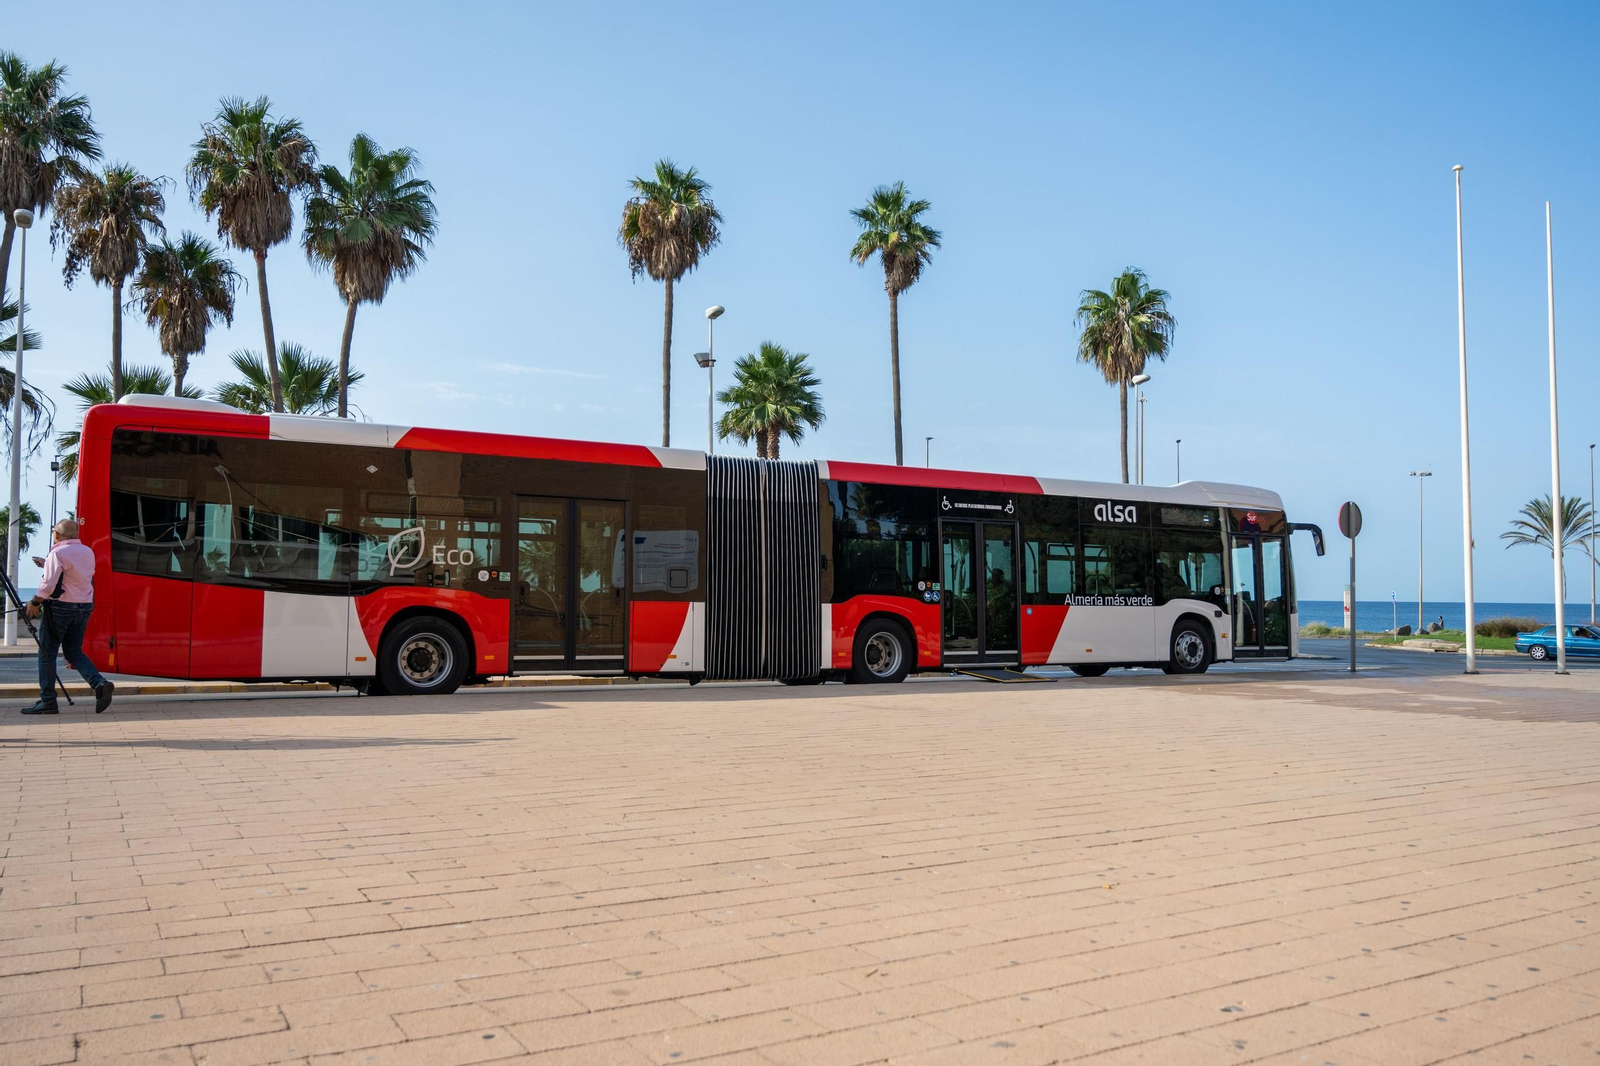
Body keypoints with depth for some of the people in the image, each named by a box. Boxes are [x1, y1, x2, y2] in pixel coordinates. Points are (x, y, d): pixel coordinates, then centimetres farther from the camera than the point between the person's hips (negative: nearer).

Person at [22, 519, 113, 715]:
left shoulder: (58, 553, -12)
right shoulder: (88, 552, 10)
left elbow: (49, 584, -18)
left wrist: (34, 603, -5)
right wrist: (47, 564, 28)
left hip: (60, 606, -7)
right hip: (84, 606, 7)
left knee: (47, 652, 3)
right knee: (74, 651, 13)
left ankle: (47, 701, 5)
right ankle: (100, 684, -9)